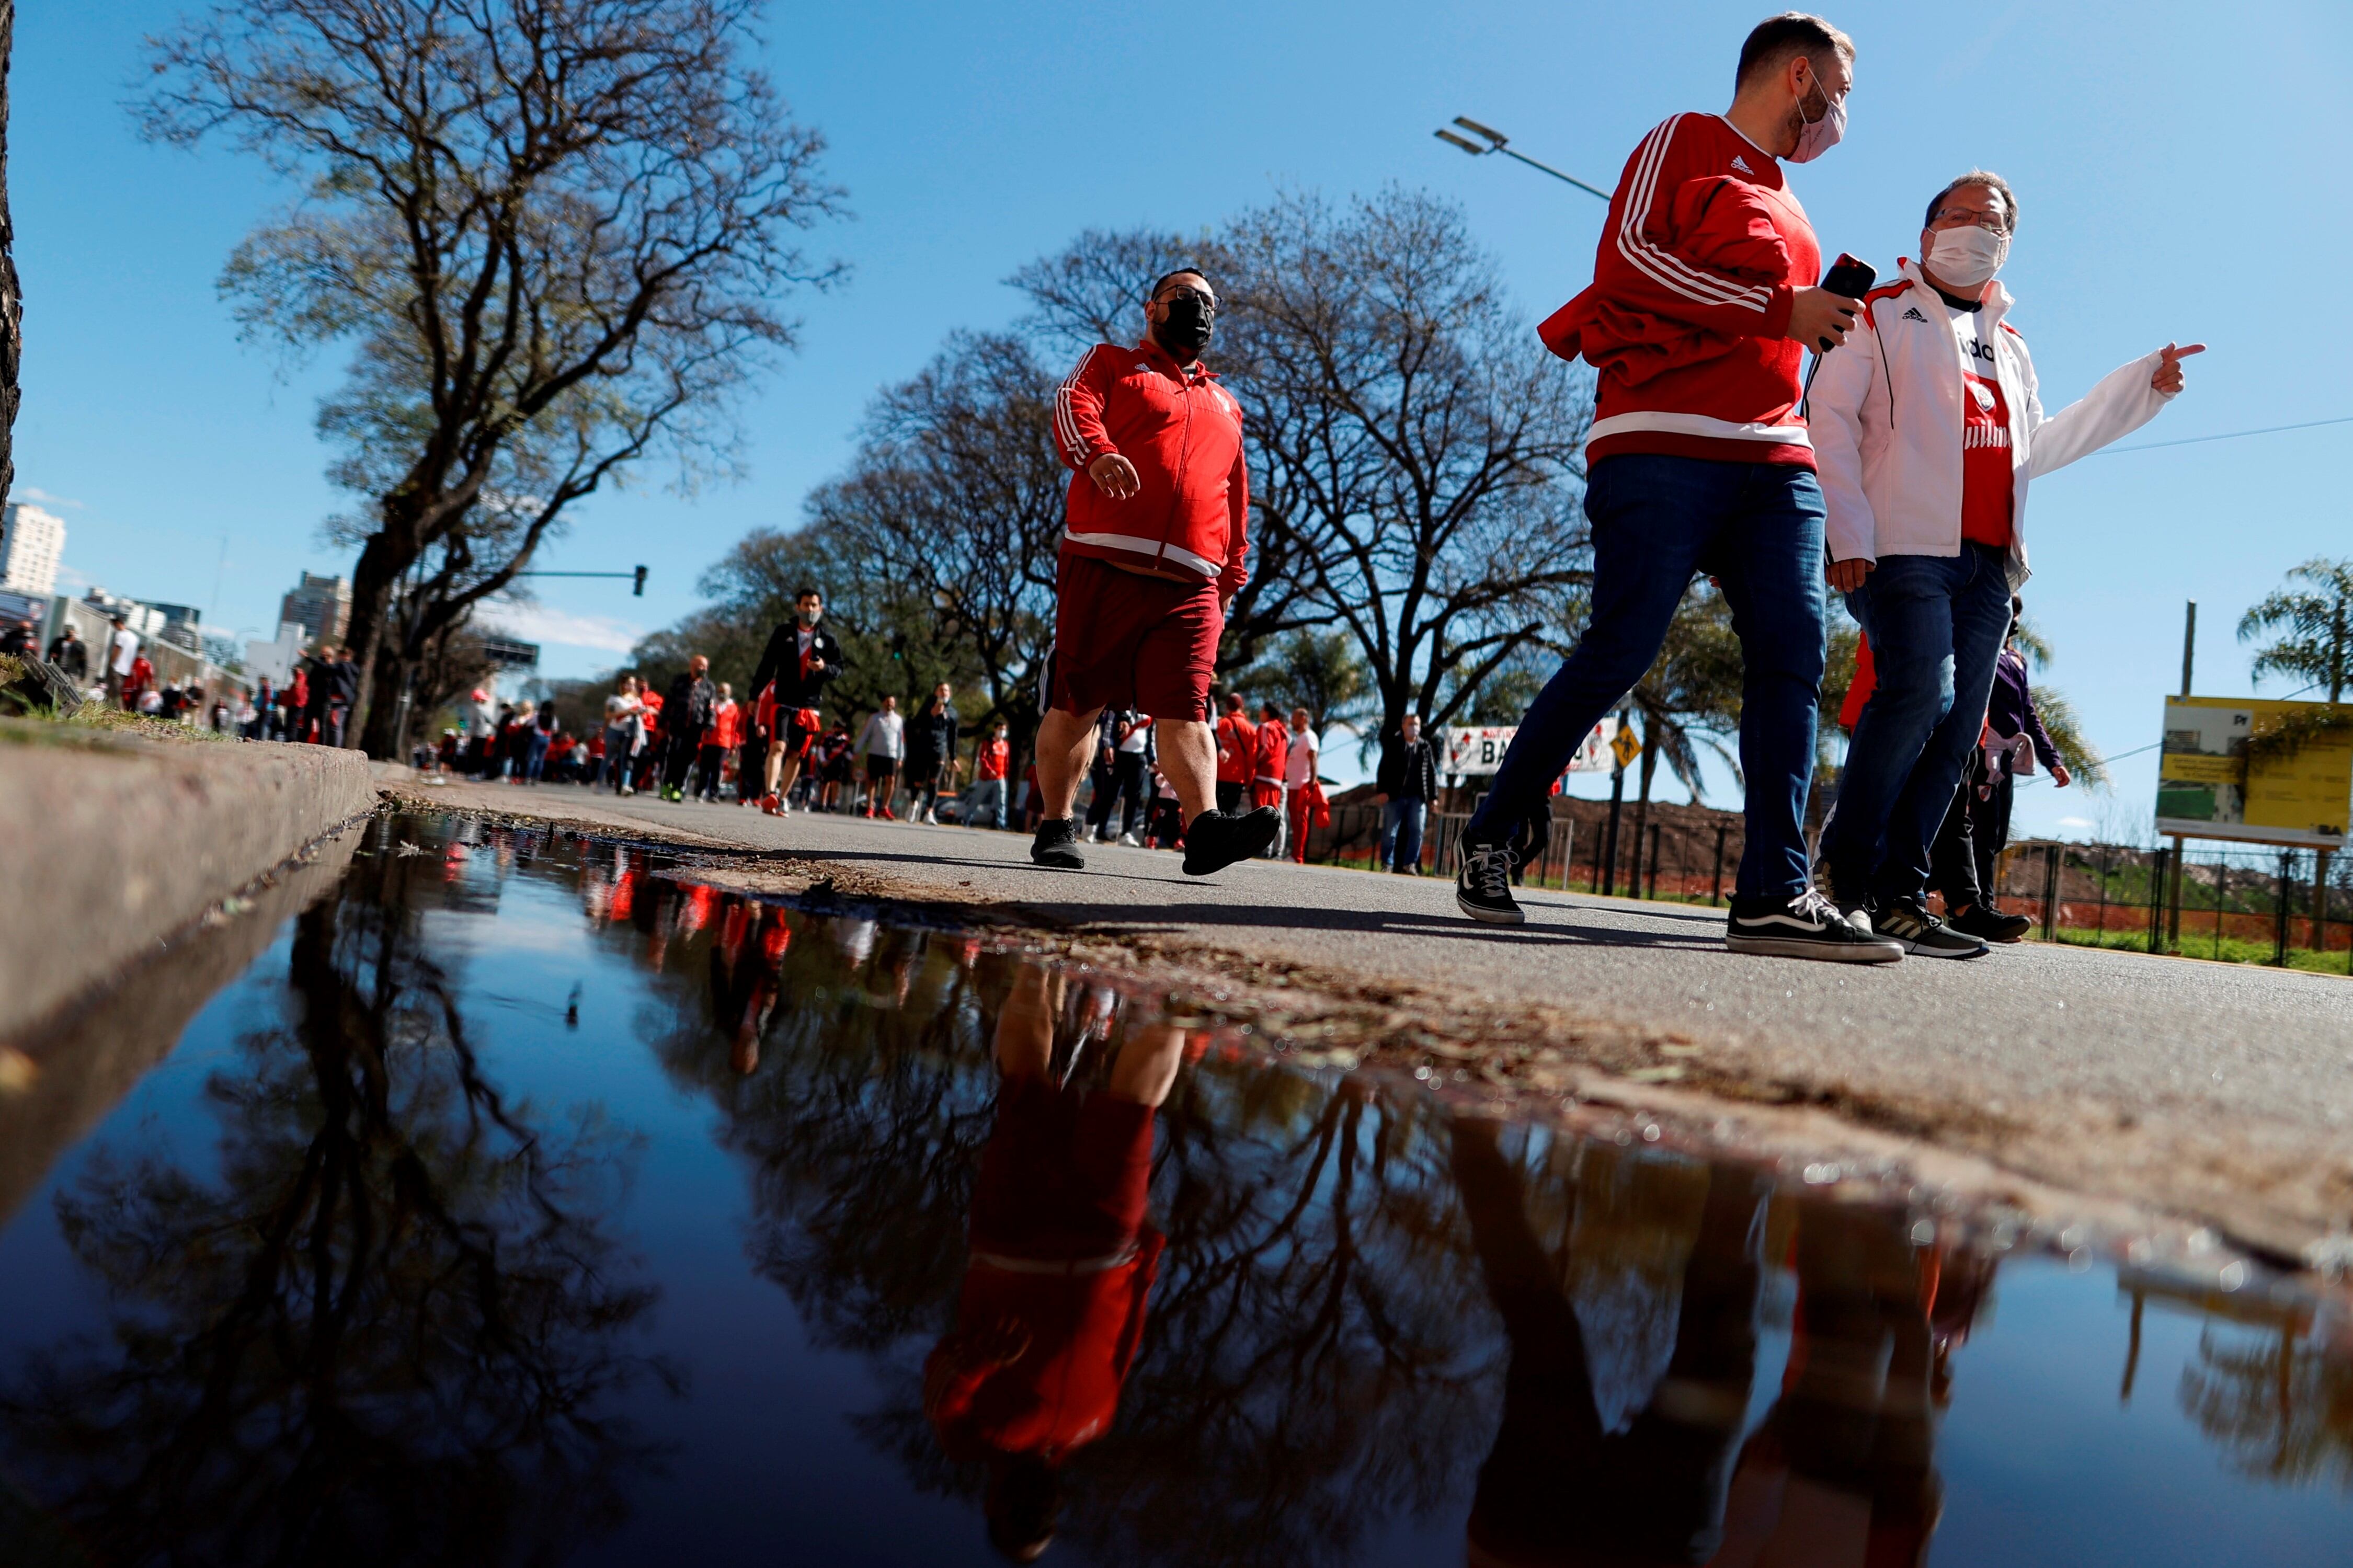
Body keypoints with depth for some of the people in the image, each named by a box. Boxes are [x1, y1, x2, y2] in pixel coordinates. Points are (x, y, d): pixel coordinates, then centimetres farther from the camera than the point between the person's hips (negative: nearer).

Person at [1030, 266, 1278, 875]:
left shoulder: (1226, 407, 29)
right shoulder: (1112, 363, 18)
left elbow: (1237, 499, 27)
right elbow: (1075, 403, -4)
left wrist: (1231, 575, 16)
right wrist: (1097, 452, -26)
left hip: (1189, 585, 3)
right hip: (1103, 565, -2)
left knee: (1184, 709, -11)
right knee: (1076, 703, -1)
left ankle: (1206, 829, -23)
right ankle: (1057, 827, 8)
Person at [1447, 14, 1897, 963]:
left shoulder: (1786, 210, 32)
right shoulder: (1687, 141, 10)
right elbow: (1630, 253, -7)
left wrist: (1831, 314, 21)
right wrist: (1779, 308, -8)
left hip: (1775, 460, 8)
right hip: (1665, 447, -7)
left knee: (1792, 655, -10)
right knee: (1620, 654, -13)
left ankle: (1775, 894, -14)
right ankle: (1491, 839, 4)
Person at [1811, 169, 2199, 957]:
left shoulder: (2010, 346, 29)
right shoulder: (1880, 316, 10)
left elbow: (2036, 448, 33)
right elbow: (1829, 421, -1)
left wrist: (2142, 386, 28)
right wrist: (1848, 532, -13)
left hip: (1987, 563, 7)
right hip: (1905, 544, -6)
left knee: (1955, 730, -2)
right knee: (1920, 689, -23)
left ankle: (1898, 894, 1)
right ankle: (1843, 873, -15)